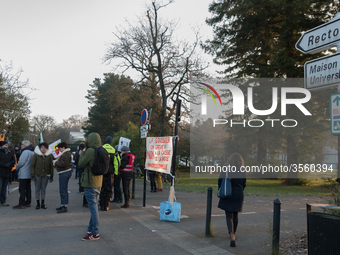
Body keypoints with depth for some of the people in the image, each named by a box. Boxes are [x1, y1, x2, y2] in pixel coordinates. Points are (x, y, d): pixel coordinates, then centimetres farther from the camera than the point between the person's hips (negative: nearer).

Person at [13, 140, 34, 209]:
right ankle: (28, 202, 18)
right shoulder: (32, 152, 13)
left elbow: (21, 162, -17)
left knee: (22, 189, -6)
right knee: (28, 188, 13)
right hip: (29, 174, 9)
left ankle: (21, 204, -6)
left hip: (23, 174, -9)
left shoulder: (26, 152, -16)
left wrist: (17, 168, 2)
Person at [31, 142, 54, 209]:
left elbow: (51, 166, 4)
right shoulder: (36, 155, -4)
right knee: (37, 189, 4)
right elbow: (32, 165, -1)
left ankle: (43, 203, 17)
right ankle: (38, 203, 12)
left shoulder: (49, 155, 0)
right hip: (37, 175, -1)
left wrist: (51, 175, 2)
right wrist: (33, 174, -7)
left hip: (45, 175, 1)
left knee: (43, 189, 8)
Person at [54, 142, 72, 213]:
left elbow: (62, 164, -23)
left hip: (64, 173, -12)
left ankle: (64, 206, -9)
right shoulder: (65, 153, 18)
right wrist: (57, 161, 7)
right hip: (65, 172, 12)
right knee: (63, 190, 17)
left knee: (63, 190, -10)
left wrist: (55, 162, -9)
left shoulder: (65, 154, -17)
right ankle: (63, 205, 25)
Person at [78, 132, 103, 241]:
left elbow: (81, 164, -10)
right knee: (94, 207, 16)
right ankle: (91, 229, 26)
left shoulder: (90, 151, -16)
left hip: (90, 183, -8)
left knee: (93, 207, -4)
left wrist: (83, 152, 3)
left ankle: (95, 234, 1)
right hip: (98, 183, 8)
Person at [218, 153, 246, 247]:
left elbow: (220, 180, -4)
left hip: (228, 195, -3)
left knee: (229, 216, 1)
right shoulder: (242, 171, -3)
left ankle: (232, 235, -17)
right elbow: (244, 184, 7)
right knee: (235, 215, 19)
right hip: (238, 195, 3)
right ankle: (233, 233, 33)